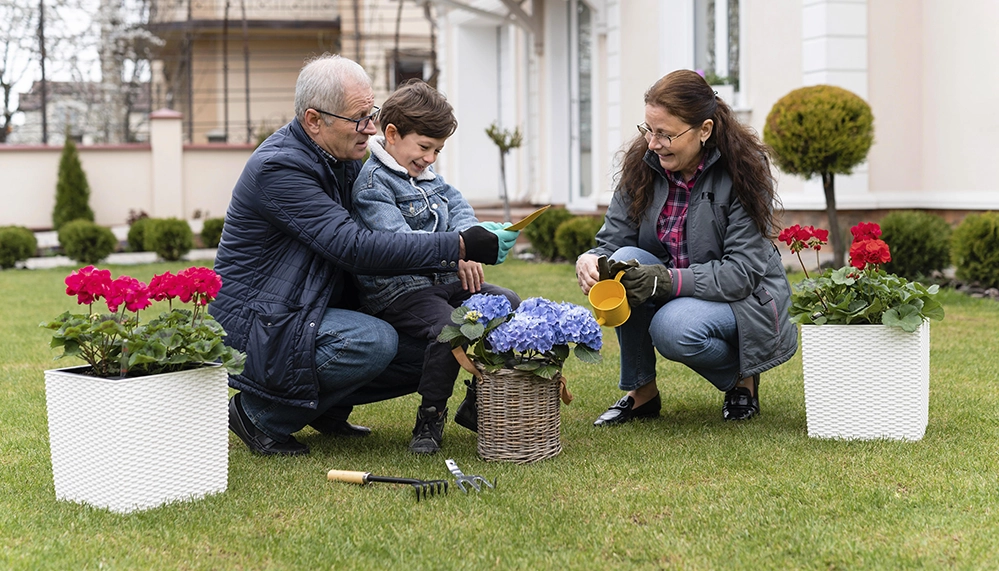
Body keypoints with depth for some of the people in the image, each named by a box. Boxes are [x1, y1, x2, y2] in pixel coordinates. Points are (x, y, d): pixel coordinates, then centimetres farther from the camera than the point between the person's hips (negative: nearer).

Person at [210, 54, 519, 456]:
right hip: (254, 328, -9)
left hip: (318, 314, 9)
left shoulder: (342, 159, 7)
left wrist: (462, 255, -4)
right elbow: (356, 248, -29)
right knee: (374, 342, -32)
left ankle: (327, 407, 15)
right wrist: (459, 247, -30)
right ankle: (260, 412, -11)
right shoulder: (278, 168, -22)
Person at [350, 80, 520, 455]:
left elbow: (459, 209, 10)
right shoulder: (372, 183, -10)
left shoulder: (428, 177, 19)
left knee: (507, 304, -3)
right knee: (448, 326, -32)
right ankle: (430, 418, -13)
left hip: (441, 281, 9)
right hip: (395, 291, -9)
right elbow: (392, 241, -23)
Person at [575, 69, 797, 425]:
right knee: (626, 261, -25)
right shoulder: (642, 166, -5)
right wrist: (589, 260, -31)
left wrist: (668, 280, -36)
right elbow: (612, 242, -6)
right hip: (675, 293, 5)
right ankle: (641, 392, -10)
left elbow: (742, 272, -24)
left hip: (744, 298, -5)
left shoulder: (742, 171, -19)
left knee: (674, 328, -34)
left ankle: (742, 378, 1)